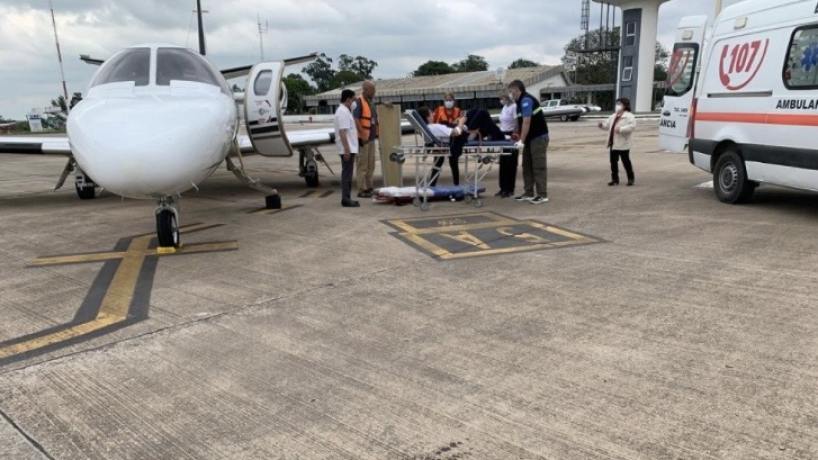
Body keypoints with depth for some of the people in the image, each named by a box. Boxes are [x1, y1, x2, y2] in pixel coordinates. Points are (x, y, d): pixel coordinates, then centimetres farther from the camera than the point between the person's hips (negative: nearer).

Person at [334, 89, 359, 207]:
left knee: (347, 174, 12)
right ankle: (346, 199, -5)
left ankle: (346, 198, 17)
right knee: (347, 174, -7)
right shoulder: (343, 112, -15)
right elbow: (342, 132, -22)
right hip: (347, 149, -10)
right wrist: (347, 150, -24)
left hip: (350, 148, 10)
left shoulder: (344, 111, 18)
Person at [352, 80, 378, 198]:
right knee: (362, 165, -5)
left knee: (370, 165, 13)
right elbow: (355, 120, -21)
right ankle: (362, 190, -1)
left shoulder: (370, 103, 17)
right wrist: (361, 134, -25)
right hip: (362, 139, -9)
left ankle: (369, 187, 22)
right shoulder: (358, 103, -12)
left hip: (371, 138, 9)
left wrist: (377, 132, 15)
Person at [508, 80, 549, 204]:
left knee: (539, 166, -8)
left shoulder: (526, 100, -17)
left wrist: (521, 141, -22)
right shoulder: (521, 102, 13)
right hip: (530, 138, 10)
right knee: (527, 166, 10)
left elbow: (526, 122, -22)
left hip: (538, 137, -10)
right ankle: (529, 193, 15)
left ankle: (542, 195, -5)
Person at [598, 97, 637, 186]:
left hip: (623, 145, -7)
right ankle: (615, 179, 18)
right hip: (613, 144, 7)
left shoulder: (629, 116, -10)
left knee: (626, 162, 1)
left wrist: (621, 129, -30)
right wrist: (602, 125, 0)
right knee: (613, 162, 9)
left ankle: (631, 178, 15)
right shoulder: (613, 116, 15)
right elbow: (607, 124, 22)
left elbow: (632, 126, -24)